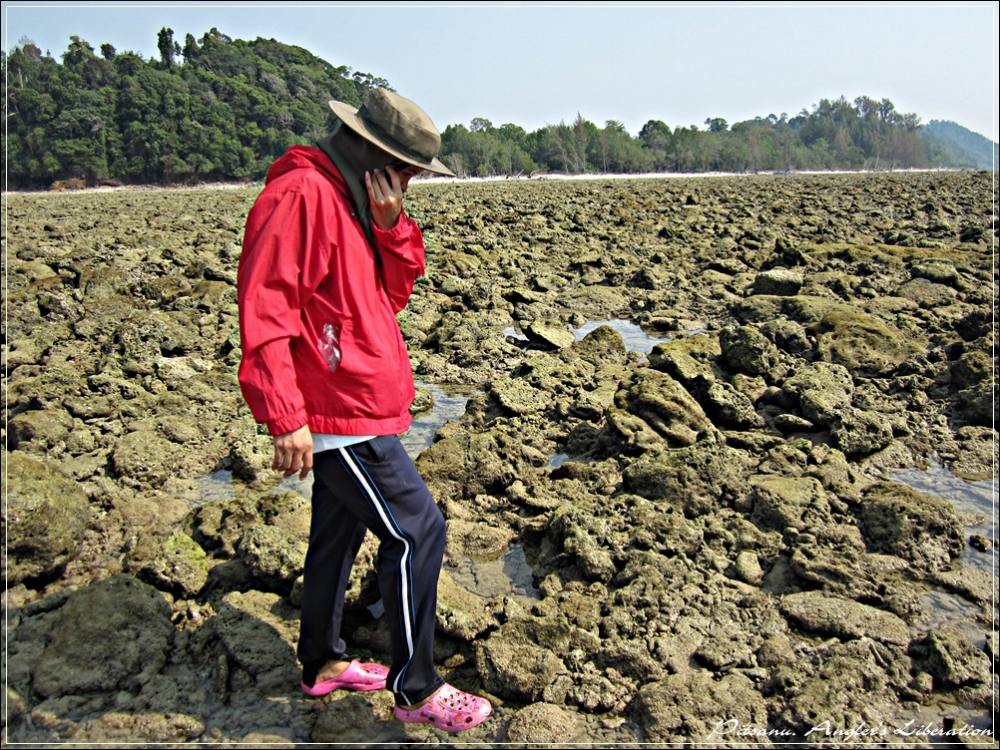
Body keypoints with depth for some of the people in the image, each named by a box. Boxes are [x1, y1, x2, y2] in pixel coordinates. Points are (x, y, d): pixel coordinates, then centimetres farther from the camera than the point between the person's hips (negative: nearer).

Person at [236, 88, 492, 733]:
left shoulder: (354, 200, 14)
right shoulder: (301, 195, -17)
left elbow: (393, 293, 12)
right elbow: (265, 309, -23)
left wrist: (392, 226, -5)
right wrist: (286, 418, -25)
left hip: (355, 407, 10)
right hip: (337, 411, -10)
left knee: (340, 530, 19)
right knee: (418, 531, -7)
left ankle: (323, 662, 36)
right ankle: (417, 688, 8)